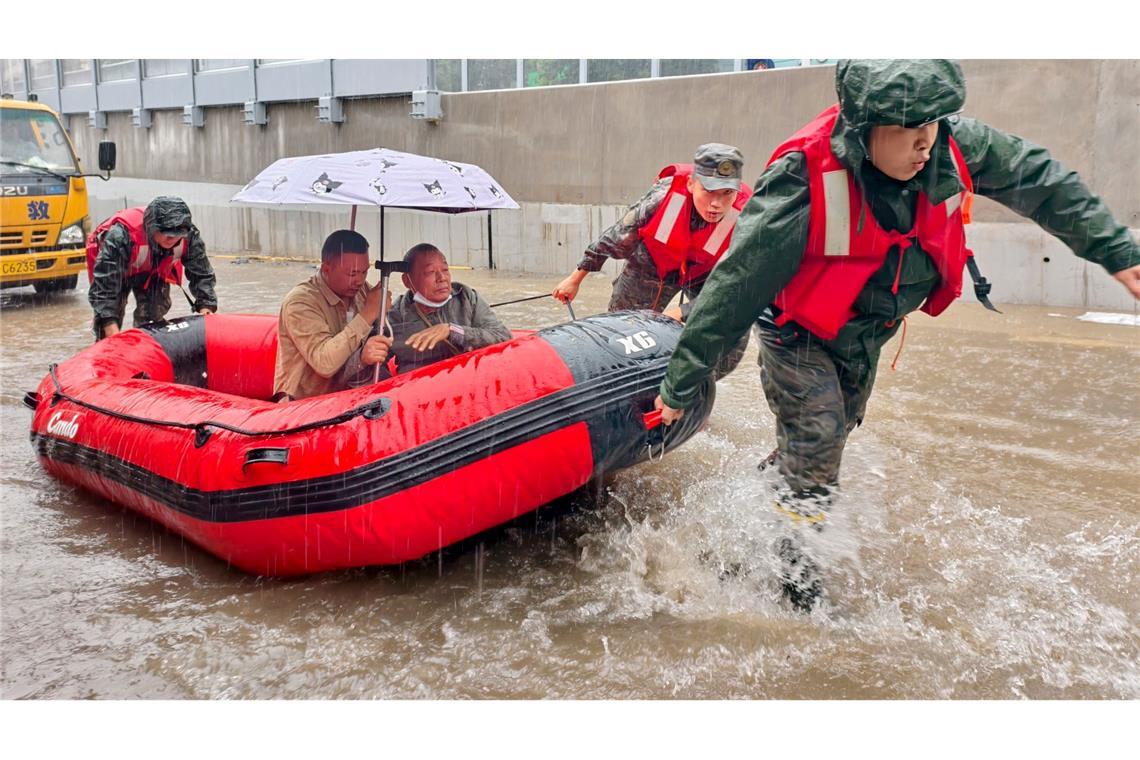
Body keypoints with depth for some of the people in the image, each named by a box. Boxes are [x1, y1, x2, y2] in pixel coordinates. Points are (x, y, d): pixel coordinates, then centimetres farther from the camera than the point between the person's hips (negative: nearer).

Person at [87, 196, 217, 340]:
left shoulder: (189, 235, -33)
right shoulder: (121, 235, -45)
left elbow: (201, 273, -19)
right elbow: (104, 284, -44)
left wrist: (205, 307, -33)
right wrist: (111, 329, -52)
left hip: (153, 270, 4)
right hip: (115, 266, -3)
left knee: (155, 313, -2)